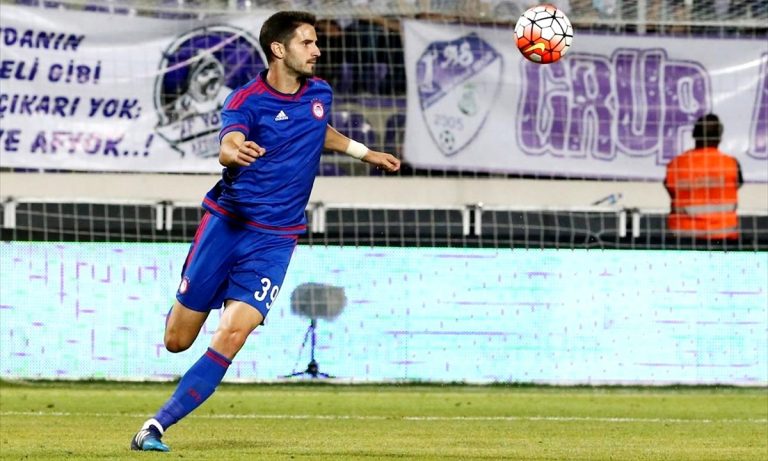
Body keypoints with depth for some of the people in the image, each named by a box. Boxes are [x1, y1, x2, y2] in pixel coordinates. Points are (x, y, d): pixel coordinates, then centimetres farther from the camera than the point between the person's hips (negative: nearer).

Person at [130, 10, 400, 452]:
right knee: (178, 340, 3)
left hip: (275, 238, 2)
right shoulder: (247, 100, -11)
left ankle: (158, 426, -15)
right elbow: (228, 144, -32)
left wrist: (363, 152, 37)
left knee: (232, 335, -19)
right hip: (226, 223, -2)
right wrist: (235, 151, -54)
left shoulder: (320, 93, 6)